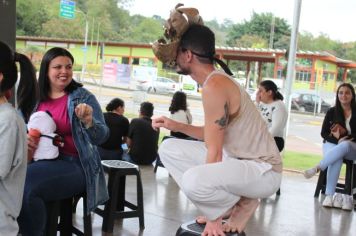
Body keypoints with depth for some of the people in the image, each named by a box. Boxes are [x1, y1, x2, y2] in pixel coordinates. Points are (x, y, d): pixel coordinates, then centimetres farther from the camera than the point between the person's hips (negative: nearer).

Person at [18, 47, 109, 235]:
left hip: (73, 165, -4)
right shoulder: (34, 97, 9)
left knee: (26, 187, -27)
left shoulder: (83, 97, -3)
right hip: (40, 161, 5)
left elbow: (101, 137, -9)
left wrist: (88, 121, -30)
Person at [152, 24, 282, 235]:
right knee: (169, 148, 9)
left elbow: (214, 153, -22)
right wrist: (177, 126, 7)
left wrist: (213, 218, -16)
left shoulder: (214, 86, -23)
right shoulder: (216, 80, 7)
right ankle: (223, 207, 8)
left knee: (193, 181, -37)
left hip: (263, 170, -10)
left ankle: (243, 204, -5)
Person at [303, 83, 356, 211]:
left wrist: (344, 132, -19)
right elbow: (324, 133, 3)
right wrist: (335, 137, -16)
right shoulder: (332, 111, 4)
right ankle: (329, 195, -41)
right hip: (331, 144, 1)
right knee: (336, 158, -36)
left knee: (345, 145, -39)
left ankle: (317, 168, -40)